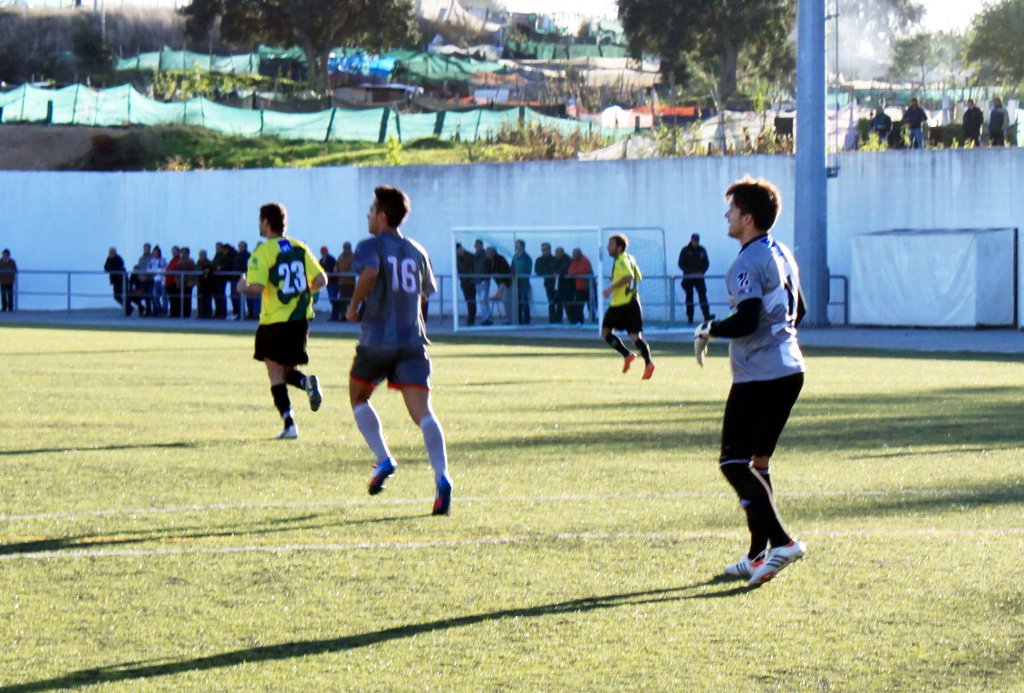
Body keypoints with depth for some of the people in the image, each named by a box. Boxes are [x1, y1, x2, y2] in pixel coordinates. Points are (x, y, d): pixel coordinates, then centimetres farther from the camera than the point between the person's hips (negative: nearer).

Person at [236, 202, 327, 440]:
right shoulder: (300, 247, 5)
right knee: (288, 370, 19)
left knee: (276, 373, 5)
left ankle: (289, 424, -4)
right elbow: (320, 280, 1)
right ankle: (307, 382, -14)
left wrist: (243, 287, 1)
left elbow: (257, 287, -20)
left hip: (275, 320, -5)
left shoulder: (262, 252, -10)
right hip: (301, 319, 5)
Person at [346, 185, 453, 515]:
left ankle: (384, 460, 7)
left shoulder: (370, 246, -3)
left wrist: (354, 306, -11)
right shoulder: (416, 252, 14)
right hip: (413, 341, 4)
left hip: (377, 341, -3)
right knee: (422, 412, -6)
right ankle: (441, 477, -25)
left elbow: (370, 271, -24)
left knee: (359, 398, 22)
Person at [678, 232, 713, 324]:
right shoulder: (685, 250, -2)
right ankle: (690, 318, 5)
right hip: (688, 278, -1)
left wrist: (701, 271, -10)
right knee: (689, 297, 2)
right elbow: (681, 264, -3)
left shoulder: (702, 250, 5)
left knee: (703, 295, -12)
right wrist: (690, 272, -14)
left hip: (699, 277, 1)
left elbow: (706, 263, 8)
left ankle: (706, 315, -19)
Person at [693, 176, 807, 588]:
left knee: (735, 463, -7)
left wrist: (708, 331, -9)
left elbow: (746, 320, -24)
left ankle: (779, 541, -19)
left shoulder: (747, 263, -15)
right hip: (790, 371, 9)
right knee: (758, 462, 15)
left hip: (757, 378, -9)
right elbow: (798, 311, 25)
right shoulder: (782, 255, 14)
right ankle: (758, 557, 16)